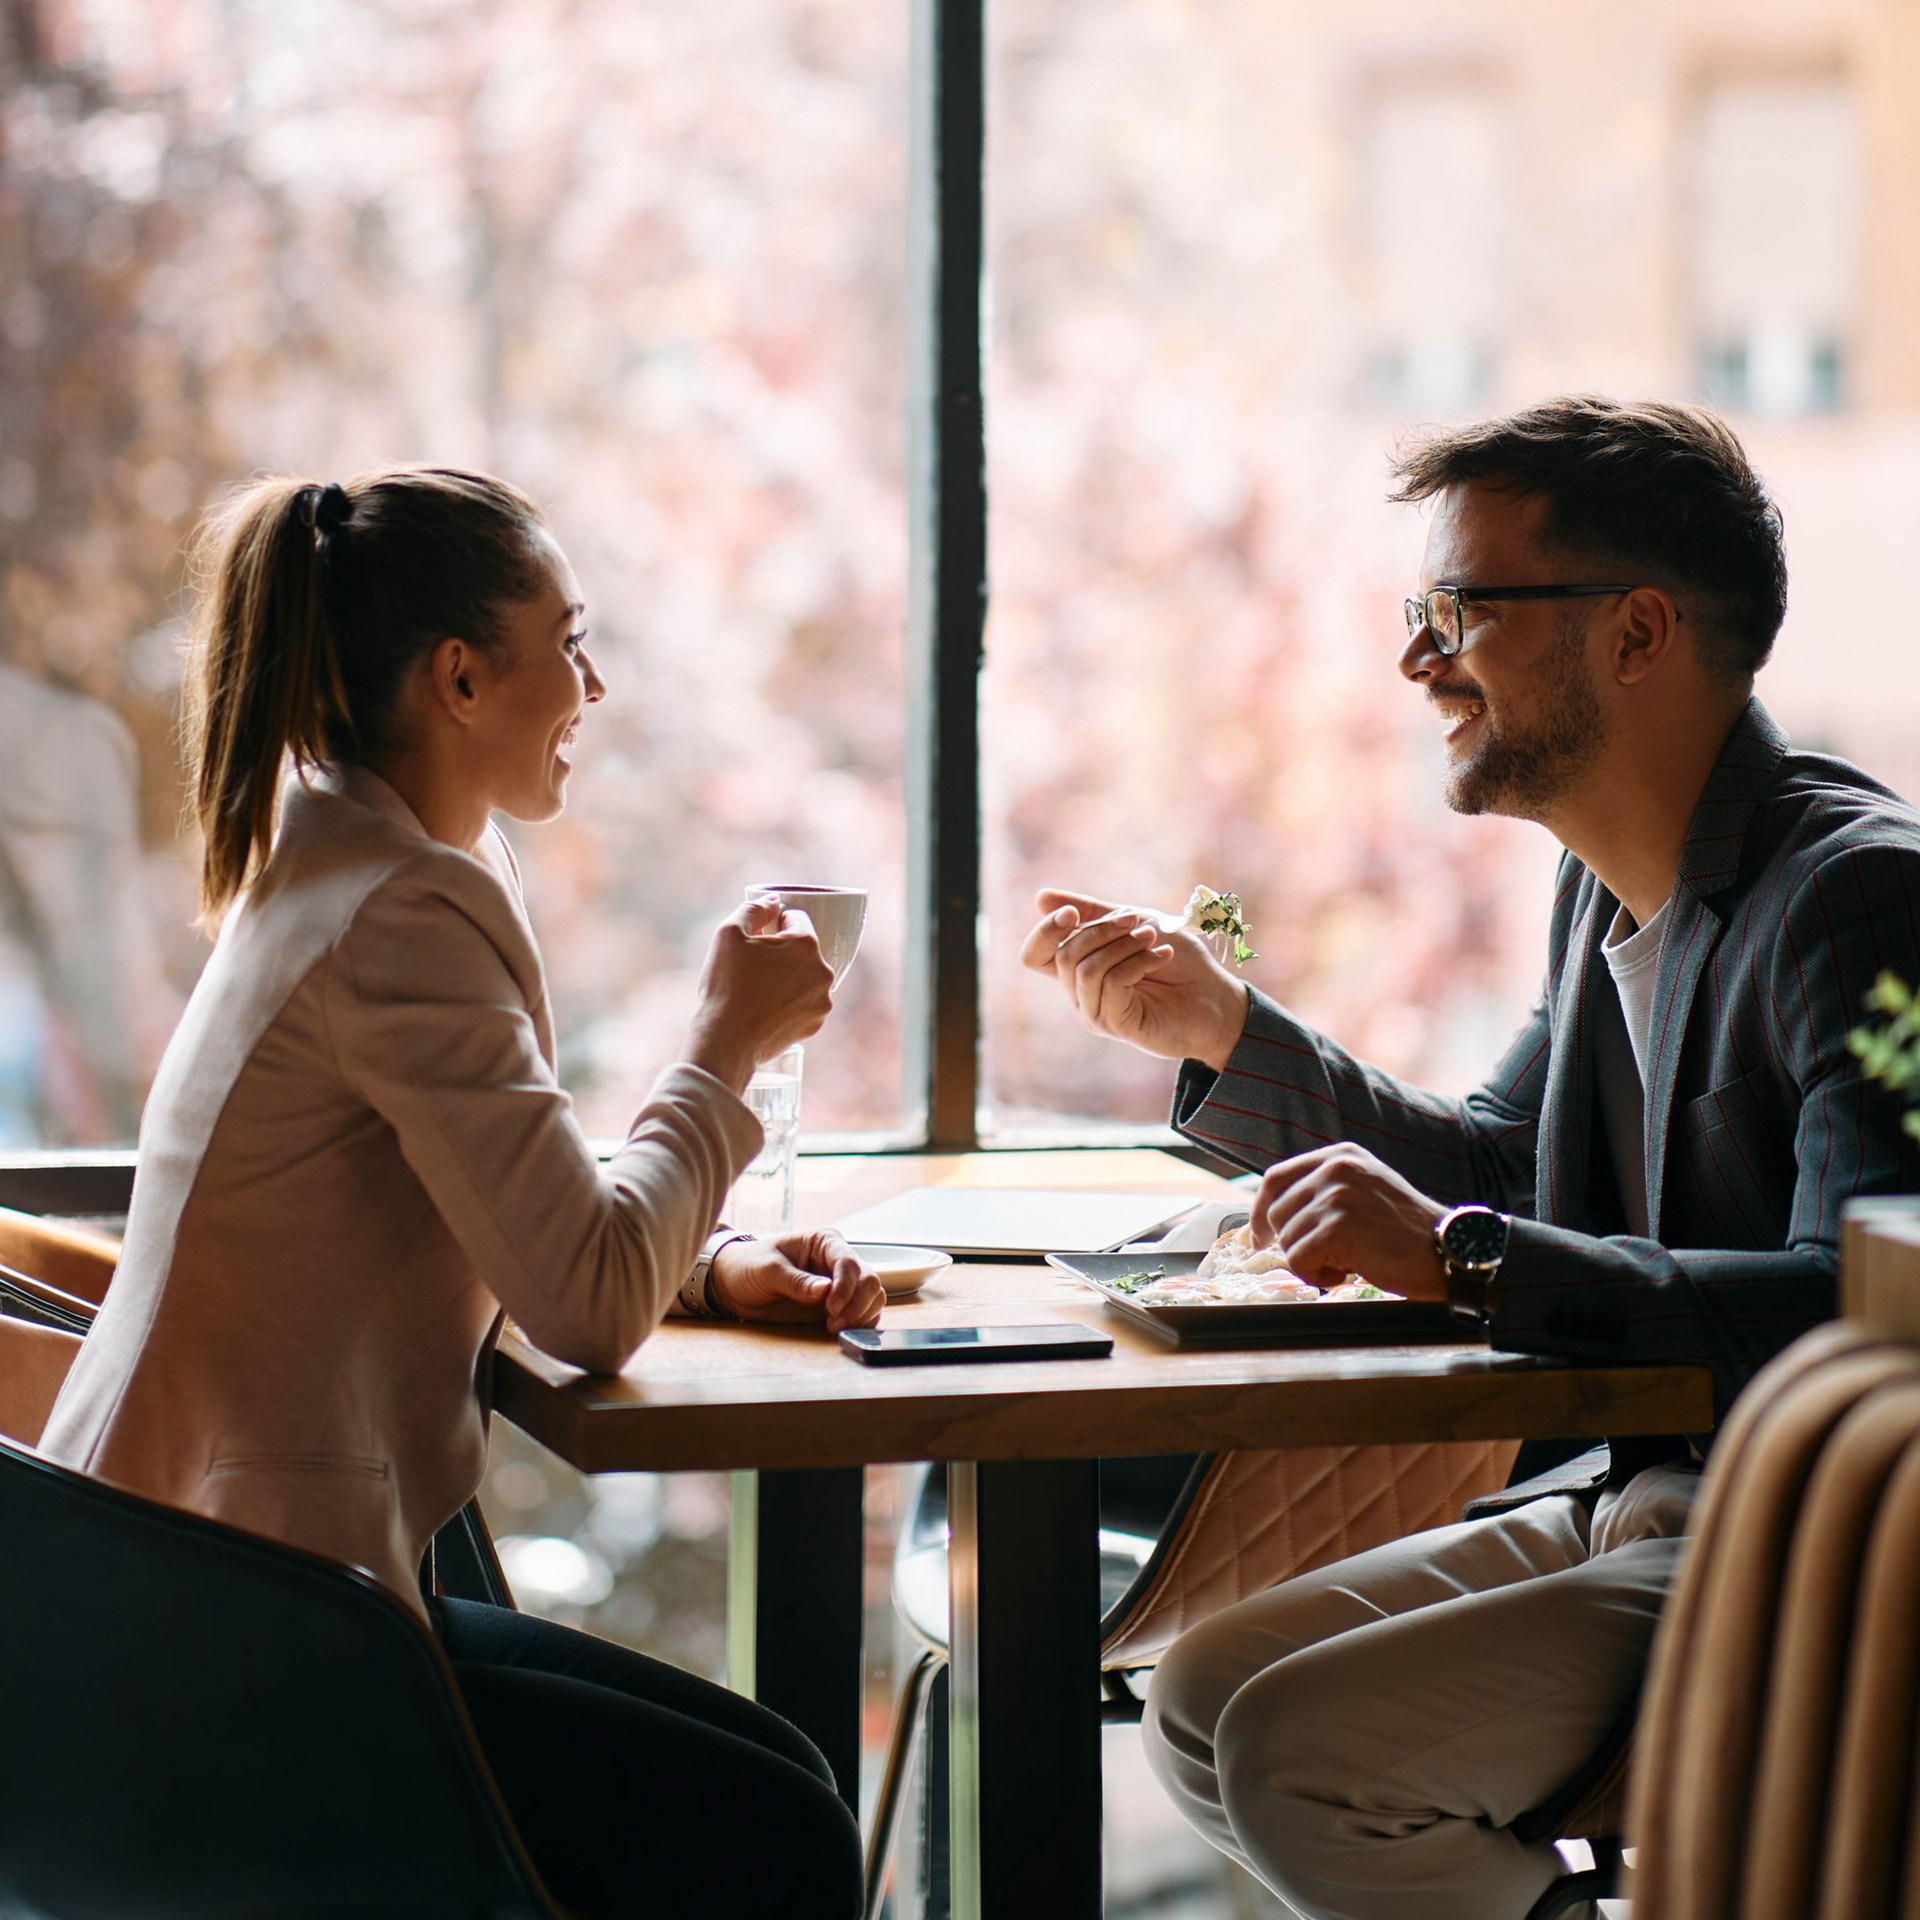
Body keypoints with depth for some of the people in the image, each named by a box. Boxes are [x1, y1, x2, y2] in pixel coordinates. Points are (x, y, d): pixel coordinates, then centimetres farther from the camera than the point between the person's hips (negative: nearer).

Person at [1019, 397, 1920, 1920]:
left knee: (1302, 1747, -18)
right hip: (1644, 1505, 9)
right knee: (1204, 1693, 5)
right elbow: (1508, 1170, 23)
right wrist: (1223, 1033, 12)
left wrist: (1464, 1258, -31)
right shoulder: (1617, 886, 9)